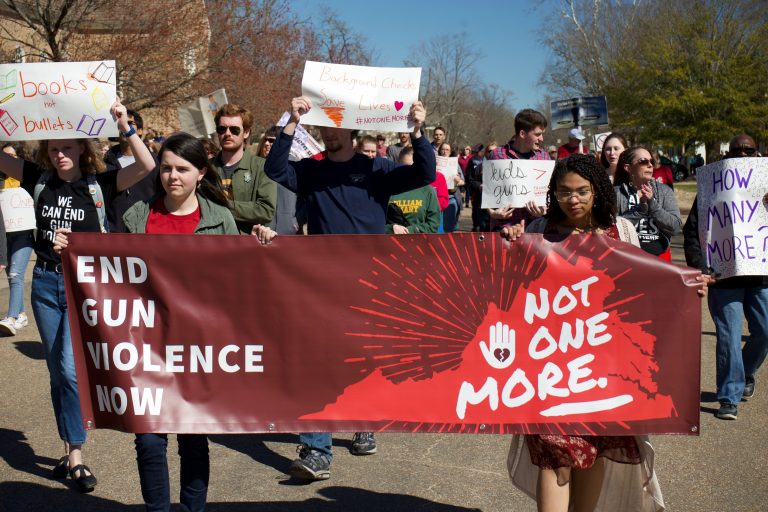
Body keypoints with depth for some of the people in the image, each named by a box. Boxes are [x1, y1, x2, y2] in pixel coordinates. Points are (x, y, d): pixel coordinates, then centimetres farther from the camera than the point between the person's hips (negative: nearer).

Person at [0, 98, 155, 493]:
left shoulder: (99, 185, -5)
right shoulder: (39, 180, 4)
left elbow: (147, 166, -16)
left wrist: (125, 127, -24)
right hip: (46, 283, 4)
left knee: (70, 368, -12)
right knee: (57, 372, 12)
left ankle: (75, 456, 0)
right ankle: (70, 448, 25)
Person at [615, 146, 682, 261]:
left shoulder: (664, 191, 3)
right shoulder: (616, 193, -2)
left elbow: (676, 227, -7)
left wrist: (652, 203, -17)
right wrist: (640, 209, -21)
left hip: (660, 257, 2)